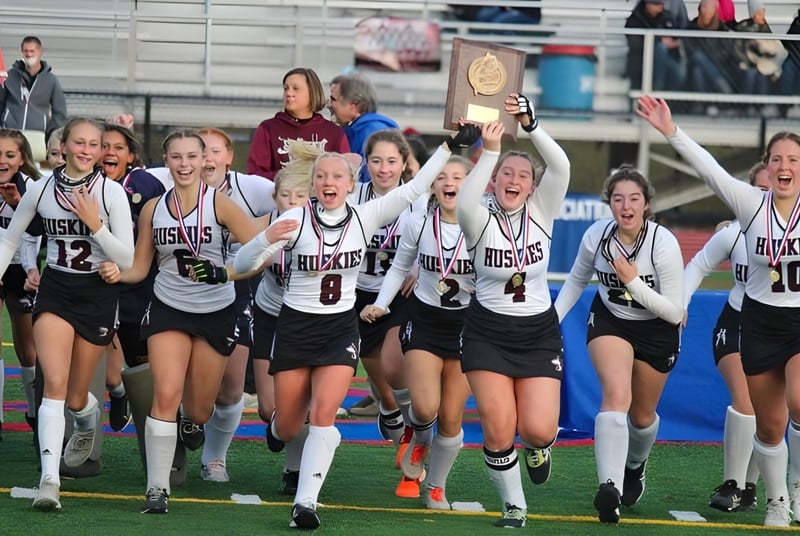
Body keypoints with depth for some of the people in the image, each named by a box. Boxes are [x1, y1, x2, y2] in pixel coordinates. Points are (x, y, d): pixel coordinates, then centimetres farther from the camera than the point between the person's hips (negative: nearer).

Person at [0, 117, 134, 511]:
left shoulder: (111, 192, -7)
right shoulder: (39, 190, -1)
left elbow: (127, 259, -9)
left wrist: (95, 224, -21)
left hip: (97, 294, -1)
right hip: (54, 291, 1)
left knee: (75, 397, 9)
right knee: (55, 383, -19)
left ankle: (89, 419, 48)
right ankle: (49, 479, -24)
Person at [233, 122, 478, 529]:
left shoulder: (364, 218, -6)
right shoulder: (295, 220, -12)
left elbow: (413, 189, -11)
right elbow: (242, 265, -14)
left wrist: (449, 146, -16)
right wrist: (266, 240, -34)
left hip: (341, 328, 0)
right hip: (295, 325, 0)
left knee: (323, 415, -16)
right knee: (289, 426, 7)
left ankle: (306, 502, -13)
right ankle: (278, 430, 46)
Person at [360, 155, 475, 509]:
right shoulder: (419, 223, -9)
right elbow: (399, 268, 7)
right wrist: (380, 304, -3)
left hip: (466, 324, 0)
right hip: (423, 320, 1)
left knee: (451, 419, 1)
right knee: (425, 406, -18)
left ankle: (436, 487, 24)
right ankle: (420, 439, 21)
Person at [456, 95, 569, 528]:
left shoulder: (541, 213, -4)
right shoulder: (481, 222, -9)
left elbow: (561, 167, -22)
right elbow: (464, 203, -35)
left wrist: (528, 123, -36)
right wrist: (490, 150, -41)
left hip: (538, 333, 1)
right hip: (487, 333, -1)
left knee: (538, 429, -11)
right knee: (498, 427, -11)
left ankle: (539, 447, 28)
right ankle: (514, 505, 11)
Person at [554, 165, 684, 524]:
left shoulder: (664, 243, -27)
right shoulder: (596, 236, -17)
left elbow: (674, 312, -23)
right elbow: (576, 279, 5)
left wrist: (633, 281, -32)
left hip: (657, 330, -1)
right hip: (609, 322, 1)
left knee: (642, 415, 14)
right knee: (616, 395, -26)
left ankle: (635, 466, 49)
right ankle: (609, 488, -35)